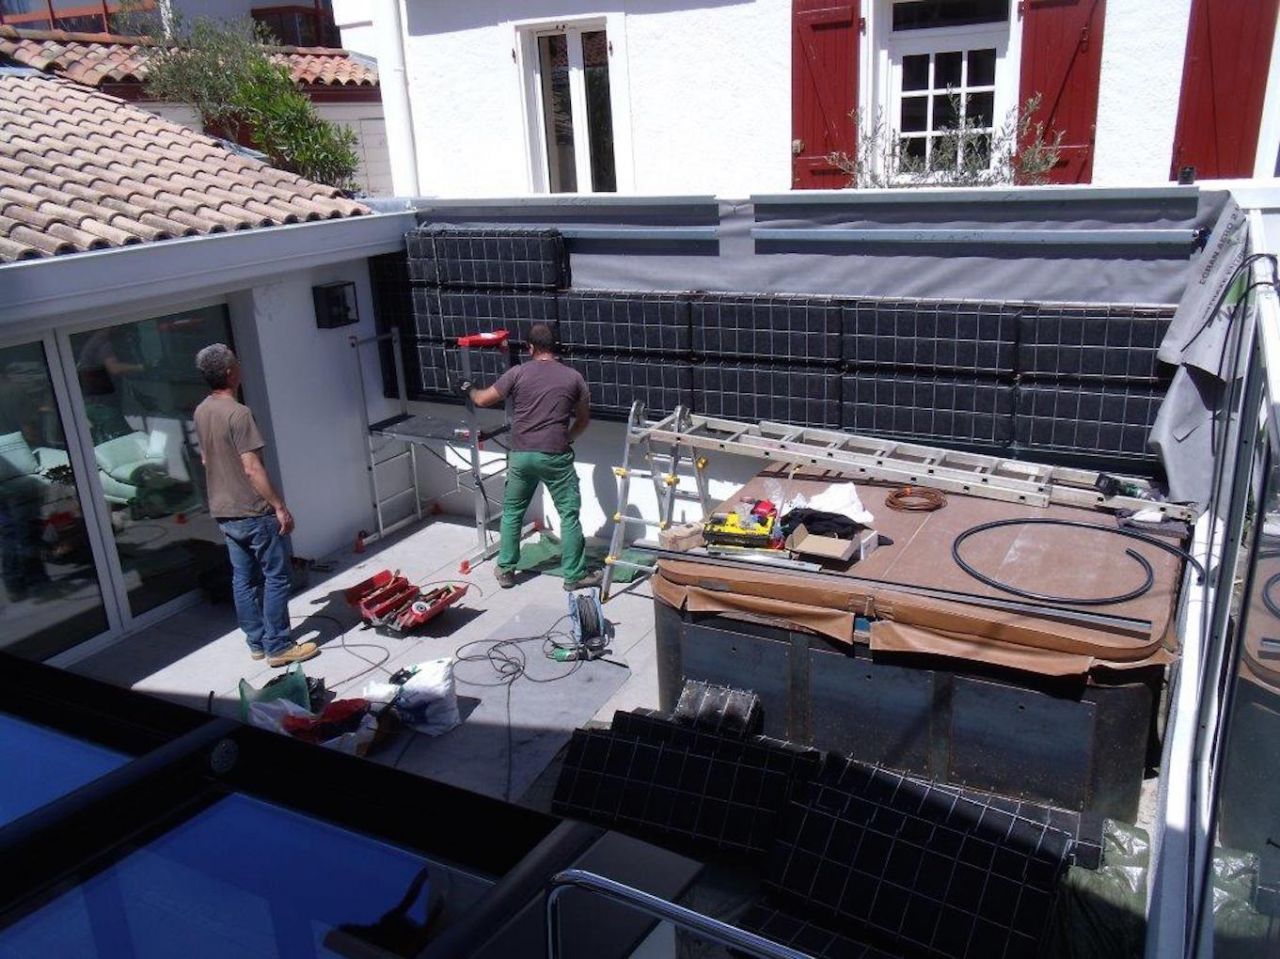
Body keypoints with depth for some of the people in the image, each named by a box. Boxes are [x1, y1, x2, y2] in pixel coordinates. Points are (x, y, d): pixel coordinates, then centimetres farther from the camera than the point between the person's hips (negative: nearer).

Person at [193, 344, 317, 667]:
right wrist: (280, 507, -18)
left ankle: (257, 642, 24)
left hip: (223, 512, 9)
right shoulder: (238, 413, -21)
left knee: (243, 578, 15)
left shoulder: (201, 412, 6)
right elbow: (252, 469, -23)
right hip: (253, 513, -9)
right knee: (276, 577, 1)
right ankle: (279, 647, 5)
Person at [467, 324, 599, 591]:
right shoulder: (573, 377, 3)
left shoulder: (518, 373, 1)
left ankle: (505, 570, 23)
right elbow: (584, 419, 12)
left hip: (521, 455, 2)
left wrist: (469, 390, 30)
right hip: (556, 457, -1)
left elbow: (483, 400, 8)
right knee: (569, 515, 6)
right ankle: (574, 575, 9)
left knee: (512, 512, 17)